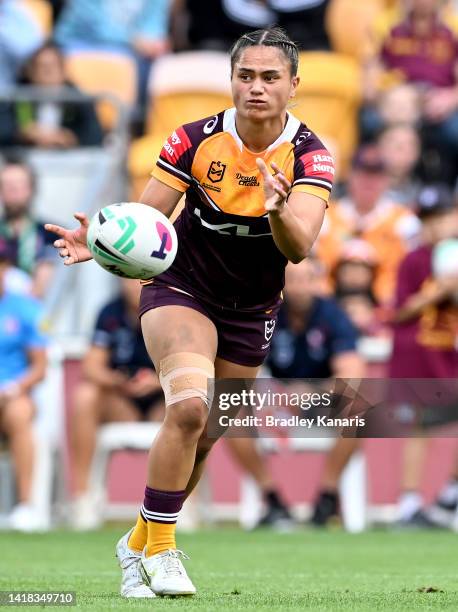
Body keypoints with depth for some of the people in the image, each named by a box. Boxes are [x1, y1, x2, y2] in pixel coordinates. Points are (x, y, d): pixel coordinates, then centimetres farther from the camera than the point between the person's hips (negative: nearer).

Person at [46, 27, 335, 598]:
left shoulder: (310, 157, -15)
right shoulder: (196, 140, -15)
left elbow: (299, 247, -28)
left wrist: (278, 210, -49)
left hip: (252, 311, 2)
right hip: (181, 290, -2)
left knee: (202, 441, 8)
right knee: (188, 405, -27)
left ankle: (138, 542, 31)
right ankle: (159, 547, -15)